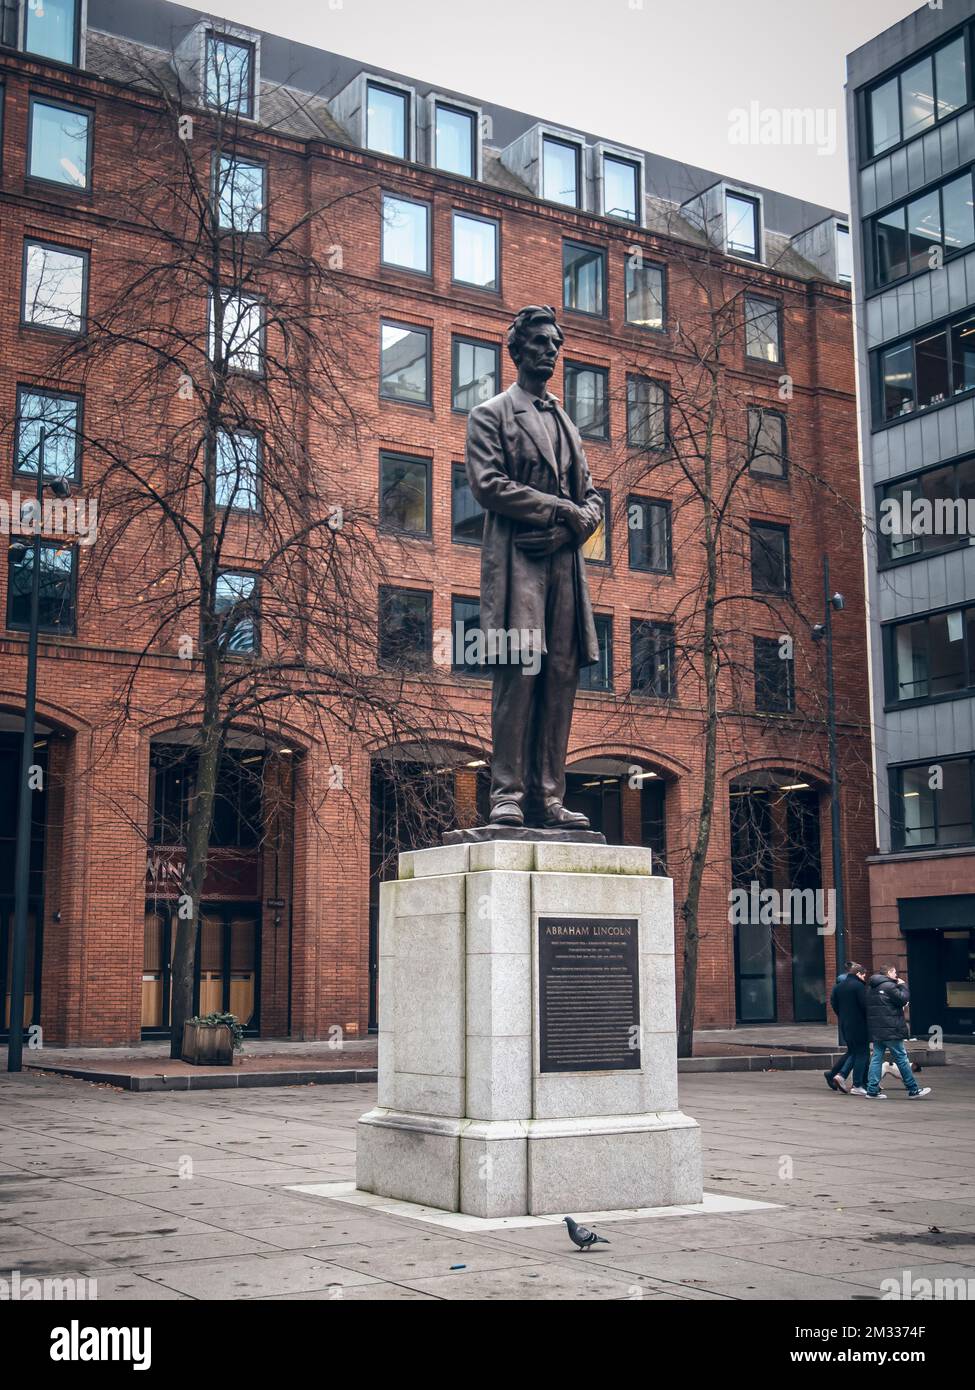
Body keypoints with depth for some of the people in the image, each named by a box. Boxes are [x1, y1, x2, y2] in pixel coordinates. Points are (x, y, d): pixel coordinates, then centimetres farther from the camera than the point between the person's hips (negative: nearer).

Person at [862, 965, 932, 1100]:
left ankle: (872, 1090, 4)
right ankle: (913, 1090, 6)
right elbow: (903, 999, -15)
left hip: (875, 1031, 8)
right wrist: (903, 986, 2)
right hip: (890, 1030, -8)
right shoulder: (889, 986, -13)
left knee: (876, 1058, 7)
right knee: (901, 1058, 0)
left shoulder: (870, 987, 14)